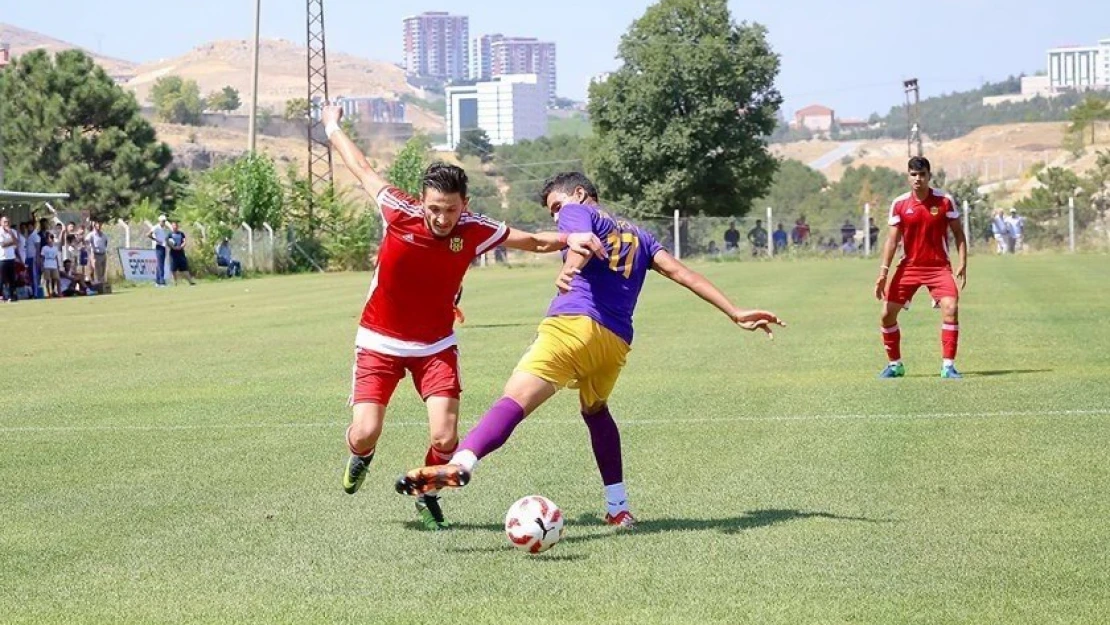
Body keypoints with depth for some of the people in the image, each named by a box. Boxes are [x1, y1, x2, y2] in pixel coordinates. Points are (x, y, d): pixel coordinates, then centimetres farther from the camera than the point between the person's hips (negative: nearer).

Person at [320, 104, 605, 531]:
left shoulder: (475, 231, -14)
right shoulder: (399, 213, -19)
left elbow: (532, 241, 0)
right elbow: (361, 168, -3)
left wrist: (570, 239, -18)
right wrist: (332, 128, 10)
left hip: (436, 346, 1)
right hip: (380, 342, -1)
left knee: (445, 437, -13)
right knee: (365, 432, -11)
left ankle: (427, 493, 21)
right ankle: (361, 457, 30)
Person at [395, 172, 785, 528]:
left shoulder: (577, 211, 15)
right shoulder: (638, 235, 32)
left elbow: (582, 242, -9)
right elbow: (681, 272, 25)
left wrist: (568, 269, -32)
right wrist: (736, 314, 24)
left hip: (575, 323, -6)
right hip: (617, 343, 6)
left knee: (516, 398, -24)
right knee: (595, 410, 32)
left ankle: (461, 463, -48)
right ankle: (619, 508, 30)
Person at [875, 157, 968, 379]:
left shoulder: (945, 200, -6)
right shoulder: (899, 204, -3)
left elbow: (958, 233, 1)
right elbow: (892, 240, -1)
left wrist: (962, 263, -9)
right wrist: (883, 274, -7)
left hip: (939, 267, -2)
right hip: (909, 267, 2)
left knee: (951, 308, -21)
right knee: (888, 313, -2)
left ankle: (948, 365, -12)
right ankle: (895, 364, 17)